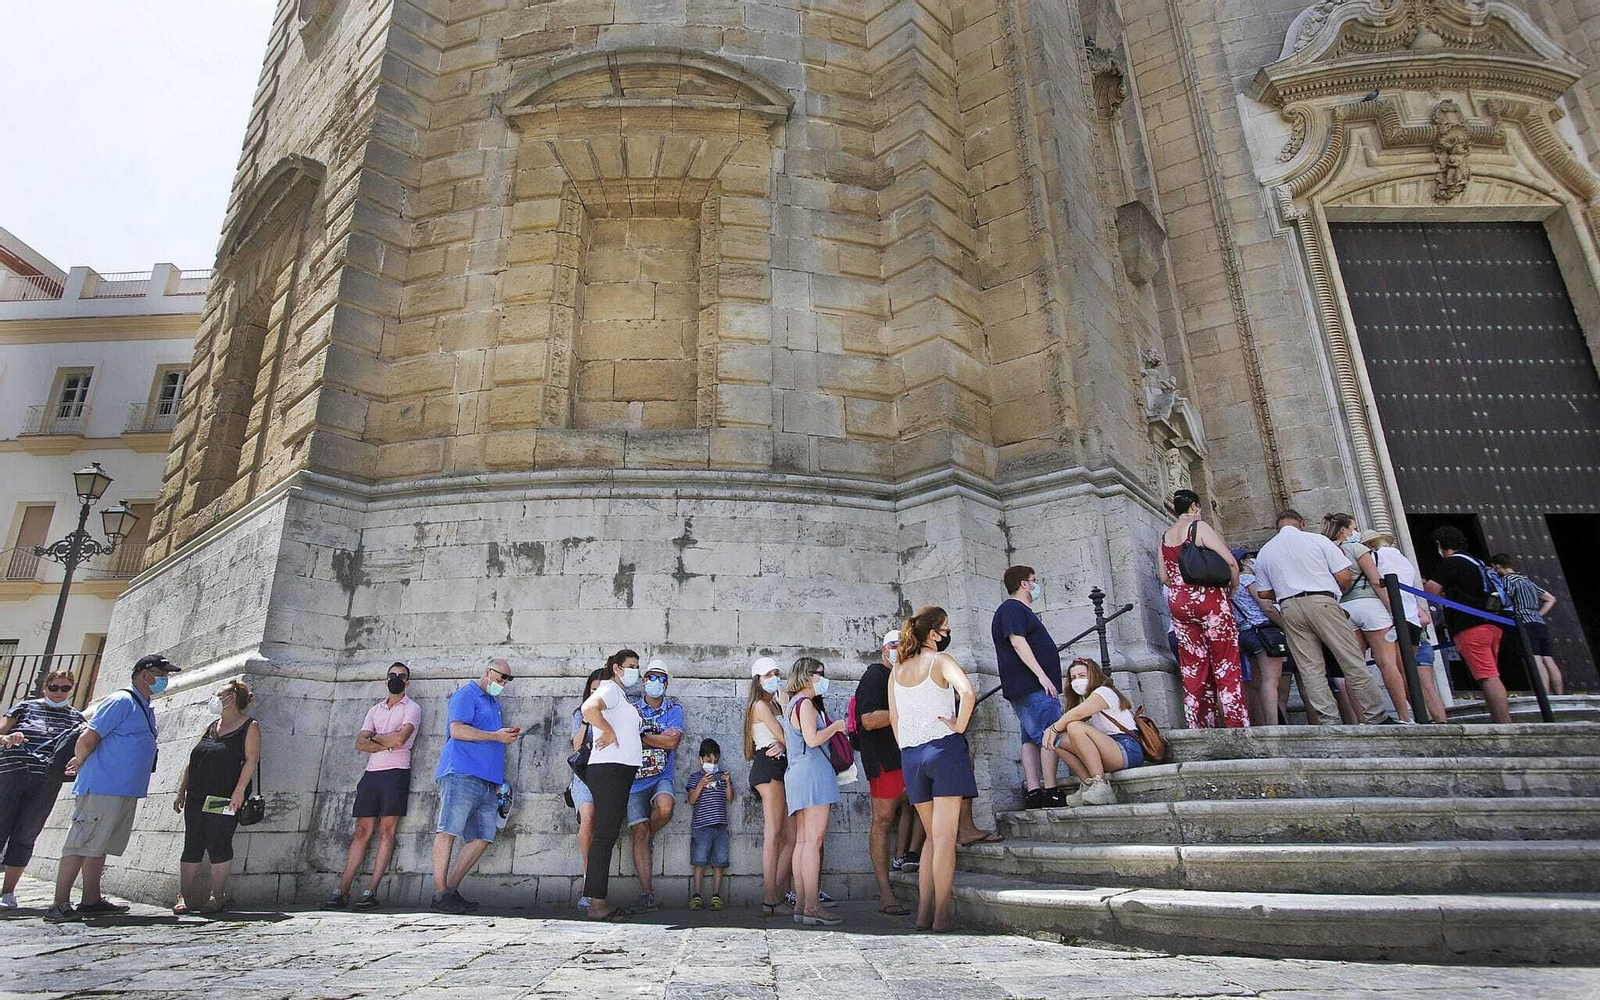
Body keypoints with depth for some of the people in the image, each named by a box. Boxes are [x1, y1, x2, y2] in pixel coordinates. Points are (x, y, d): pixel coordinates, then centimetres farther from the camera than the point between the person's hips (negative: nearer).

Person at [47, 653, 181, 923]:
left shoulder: (146, 709, 19)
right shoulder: (121, 701, -11)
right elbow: (87, 739, -14)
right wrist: (81, 764, 1)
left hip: (127, 791, 9)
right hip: (102, 788, -9)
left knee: (98, 847, 13)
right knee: (81, 845, -5)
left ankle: (91, 900, 18)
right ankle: (59, 905, -1)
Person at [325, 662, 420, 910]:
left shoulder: (412, 708, 4)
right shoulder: (375, 710, 20)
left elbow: (400, 737, -13)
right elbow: (360, 743, 8)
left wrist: (374, 737, 1)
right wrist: (387, 743, -6)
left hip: (396, 772, -5)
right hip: (372, 773, 5)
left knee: (387, 831, -6)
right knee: (362, 832, 3)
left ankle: (372, 892, -7)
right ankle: (342, 892, 3)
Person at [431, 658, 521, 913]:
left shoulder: (494, 702, 29)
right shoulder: (466, 694, 1)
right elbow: (457, 730, -13)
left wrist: (507, 735, 16)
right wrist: (496, 736, -12)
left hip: (488, 780, 9)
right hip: (462, 774, -9)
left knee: (483, 837, 2)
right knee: (448, 831, -9)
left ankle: (451, 889, 10)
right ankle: (440, 894, -5)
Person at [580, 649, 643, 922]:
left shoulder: (622, 695, 24)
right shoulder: (610, 688, -6)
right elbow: (589, 708, -26)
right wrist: (609, 732, -17)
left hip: (621, 770, 10)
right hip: (608, 768, -10)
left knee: (608, 835, 9)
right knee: (605, 835, -9)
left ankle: (599, 901, 13)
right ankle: (597, 902, -6)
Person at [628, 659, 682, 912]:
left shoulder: (674, 709, 3)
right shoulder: (631, 709, 7)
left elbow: (672, 742, -12)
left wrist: (641, 734, -11)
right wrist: (659, 736, -12)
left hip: (661, 777, -1)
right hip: (634, 778, 1)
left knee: (665, 809, -31)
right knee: (639, 833, -3)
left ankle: (645, 836, 3)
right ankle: (647, 893, 5)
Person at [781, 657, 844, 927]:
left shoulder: (790, 705, 22)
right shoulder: (805, 704, -8)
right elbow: (813, 739, -19)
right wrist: (835, 726, -7)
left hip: (797, 773, 10)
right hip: (812, 771, -10)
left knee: (802, 840, 7)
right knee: (813, 839, -11)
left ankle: (801, 905, 8)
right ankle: (812, 907, -12)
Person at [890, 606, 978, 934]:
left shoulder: (898, 669, 12)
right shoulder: (941, 660, -6)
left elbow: (893, 717, 13)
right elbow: (968, 693, -24)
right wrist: (960, 725, -11)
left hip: (911, 755, 6)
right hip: (943, 748, -5)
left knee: (932, 836, 16)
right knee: (945, 836, -1)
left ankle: (923, 913, 14)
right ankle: (941, 917, 0)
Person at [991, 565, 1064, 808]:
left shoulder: (1021, 610, 25)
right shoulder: (1012, 609, -8)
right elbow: (1018, 642, -19)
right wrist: (1042, 675, -24)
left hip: (1034, 687, 10)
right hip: (1033, 686, -10)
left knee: (1032, 739, 5)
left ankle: (1033, 792, 3)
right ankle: (1050, 791, -11)